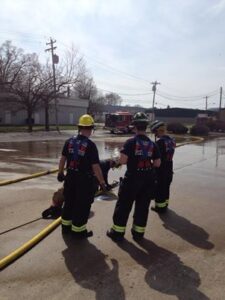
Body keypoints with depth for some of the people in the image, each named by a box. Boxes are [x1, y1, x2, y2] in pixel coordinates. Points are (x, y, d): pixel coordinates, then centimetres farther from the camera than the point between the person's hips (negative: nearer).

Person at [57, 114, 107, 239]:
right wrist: (102, 182, -10)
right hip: (85, 179, -6)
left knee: (69, 202, 21)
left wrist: (60, 173, 23)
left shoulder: (69, 141, 0)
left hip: (70, 177, 6)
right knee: (82, 205, 8)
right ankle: (78, 231, 20)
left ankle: (66, 226, 36)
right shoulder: (90, 145, -18)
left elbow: (63, 158, 9)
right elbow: (95, 166, -19)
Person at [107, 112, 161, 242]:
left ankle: (118, 232, 17)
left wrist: (130, 159, 4)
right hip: (148, 180, 4)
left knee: (123, 206, 8)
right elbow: (157, 163, 2)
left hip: (132, 178, -4)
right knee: (142, 206, 15)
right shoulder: (152, 144, 2)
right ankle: (138, 233, 25)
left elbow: (122, 161, -17)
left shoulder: (131, 142, -12)